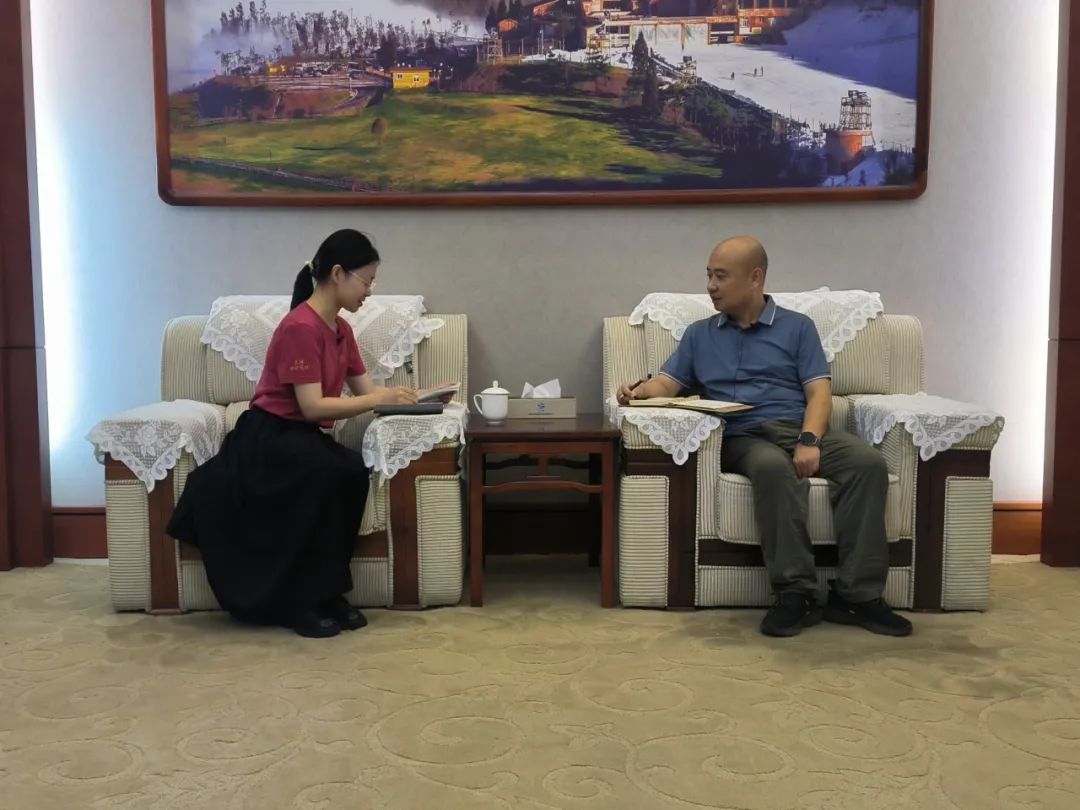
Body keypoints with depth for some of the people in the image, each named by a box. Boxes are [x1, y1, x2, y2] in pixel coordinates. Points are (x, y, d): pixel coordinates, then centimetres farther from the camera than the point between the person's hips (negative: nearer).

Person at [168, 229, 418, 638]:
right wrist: (381, 398, -23)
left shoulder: (341, 329, 9)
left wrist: (412, 397, -5)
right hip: (267, 438, -7)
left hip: (304, 436, 7)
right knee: (328, 474, -34)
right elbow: (312, 406, -23)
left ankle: (323, 593, -14)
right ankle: (300, 602, -21)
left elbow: (366, 390, 8)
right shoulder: (300, 327, -19)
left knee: (353, 472, -25)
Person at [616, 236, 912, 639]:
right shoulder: (699, 334, 22)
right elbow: (667, 383, 13)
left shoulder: (797, 327, 16)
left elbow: (819, 391, 5)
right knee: (773, 468, -37)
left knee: (868, 462, -29)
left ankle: (855, 594, -26)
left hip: (801, 428, 1)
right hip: (742, 437, -1)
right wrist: (639, 391, -11)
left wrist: (809, 440, -14)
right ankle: (795, 593, -33)